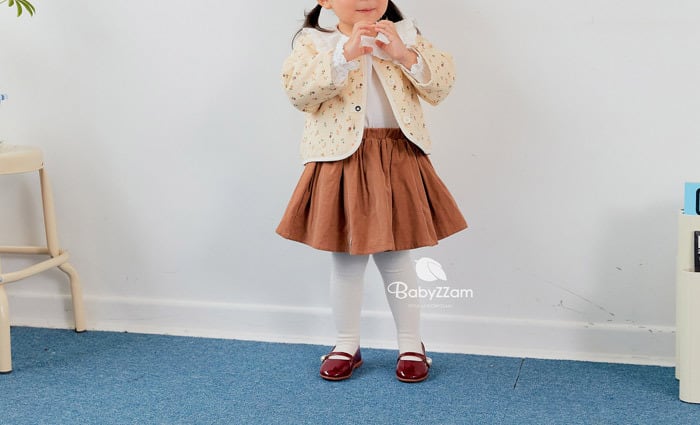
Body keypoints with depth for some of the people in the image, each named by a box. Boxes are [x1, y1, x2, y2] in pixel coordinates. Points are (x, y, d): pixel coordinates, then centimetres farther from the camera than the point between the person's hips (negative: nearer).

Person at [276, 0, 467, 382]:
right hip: (341, 162, -1)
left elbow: (441, 83, -3)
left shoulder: (403, 36, 7)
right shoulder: (313, 41, 0)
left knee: (395, 254, 8)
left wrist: (405, 54, -19)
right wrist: (345, 54, -27)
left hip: (397, 162, 1)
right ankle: (347, 344, 25)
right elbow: (297, 89, -18)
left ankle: (411, 343, 23)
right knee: (346, 257, 9)